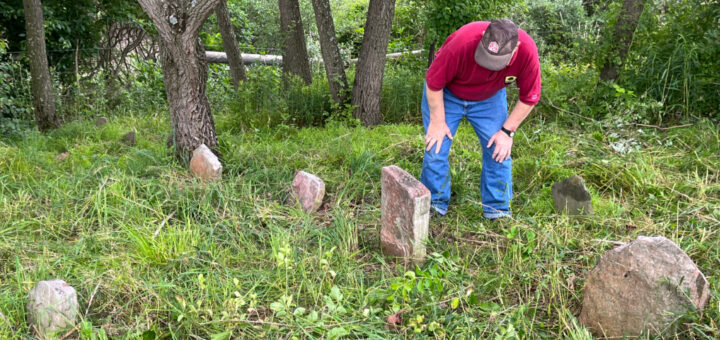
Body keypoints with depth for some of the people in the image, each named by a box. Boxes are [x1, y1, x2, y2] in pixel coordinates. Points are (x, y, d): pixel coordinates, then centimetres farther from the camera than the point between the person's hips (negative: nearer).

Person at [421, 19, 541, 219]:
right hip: (445, 94, -2)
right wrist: (438, 122, -19)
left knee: (499, 150, -5)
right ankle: (435, 206, 8)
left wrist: (507, 131, -15)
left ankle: (497, 210, 8)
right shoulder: (463, 42, -39)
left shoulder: (527, 51, -31)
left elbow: (529, 97, -14)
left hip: (489, 98, 3)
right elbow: (433, 83, -25)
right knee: (436, 148, -9)